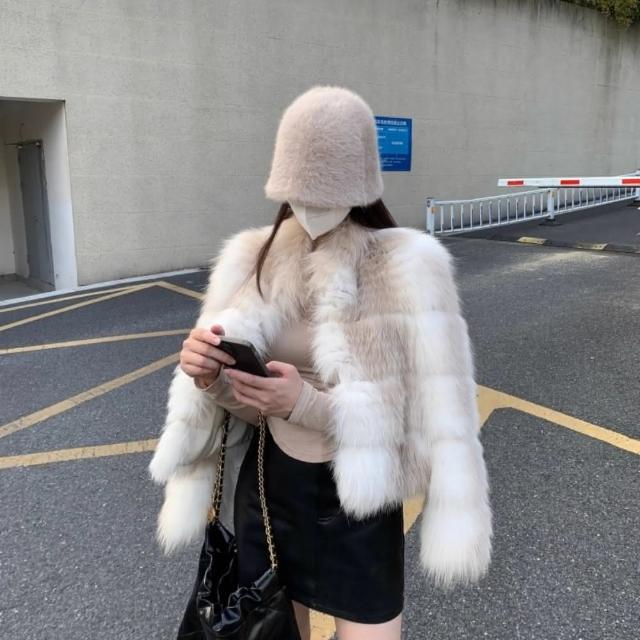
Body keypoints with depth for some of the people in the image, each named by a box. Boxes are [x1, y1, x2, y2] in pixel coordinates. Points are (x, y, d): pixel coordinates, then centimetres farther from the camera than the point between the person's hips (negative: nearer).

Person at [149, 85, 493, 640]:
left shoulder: (405, 266, -17)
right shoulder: (253, 258, -4)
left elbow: (429, 410, -17)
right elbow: (244, 399, 2)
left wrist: (308, 404, -30)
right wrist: (209, 375, -21)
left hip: (358, 503, -4)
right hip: (265, 486, 4)